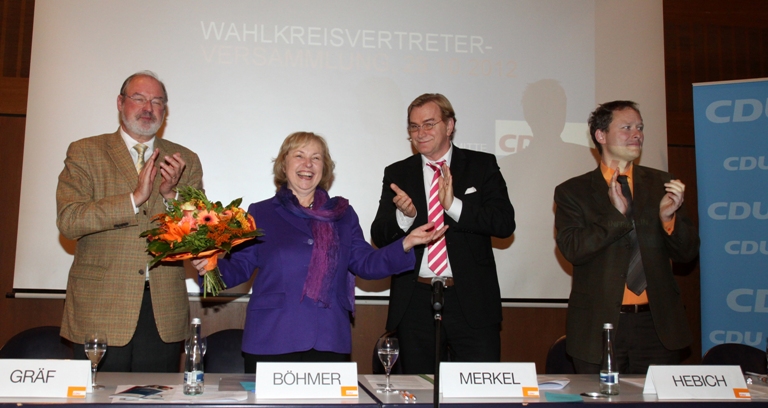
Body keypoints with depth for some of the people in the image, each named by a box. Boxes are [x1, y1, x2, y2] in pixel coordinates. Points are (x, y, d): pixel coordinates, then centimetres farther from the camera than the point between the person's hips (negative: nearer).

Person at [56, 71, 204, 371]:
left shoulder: (185, 161, 10)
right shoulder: (84, 153, 4)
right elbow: (67, 220, -9)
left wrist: (170, 194, -13)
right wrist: (134, 198, -17)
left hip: (164, 312, 2)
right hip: (100, 309, -2)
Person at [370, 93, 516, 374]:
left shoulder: (482, 166, 6)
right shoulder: (397, 174, 10)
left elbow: (505, 223, -6)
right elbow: (379, 237, 4)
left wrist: (454, 205, -18)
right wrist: (404, 216, -17)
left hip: (472, 301, -1)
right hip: (415, 302, 2)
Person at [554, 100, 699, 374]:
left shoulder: (662, 185, 8)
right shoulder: (572, 191, 1)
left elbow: (687, 253, 5)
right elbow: (572, 249, -12)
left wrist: (669, 217, -14)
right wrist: (617, 214, -20)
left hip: (658, 324, 2)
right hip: (599, 326, -2)